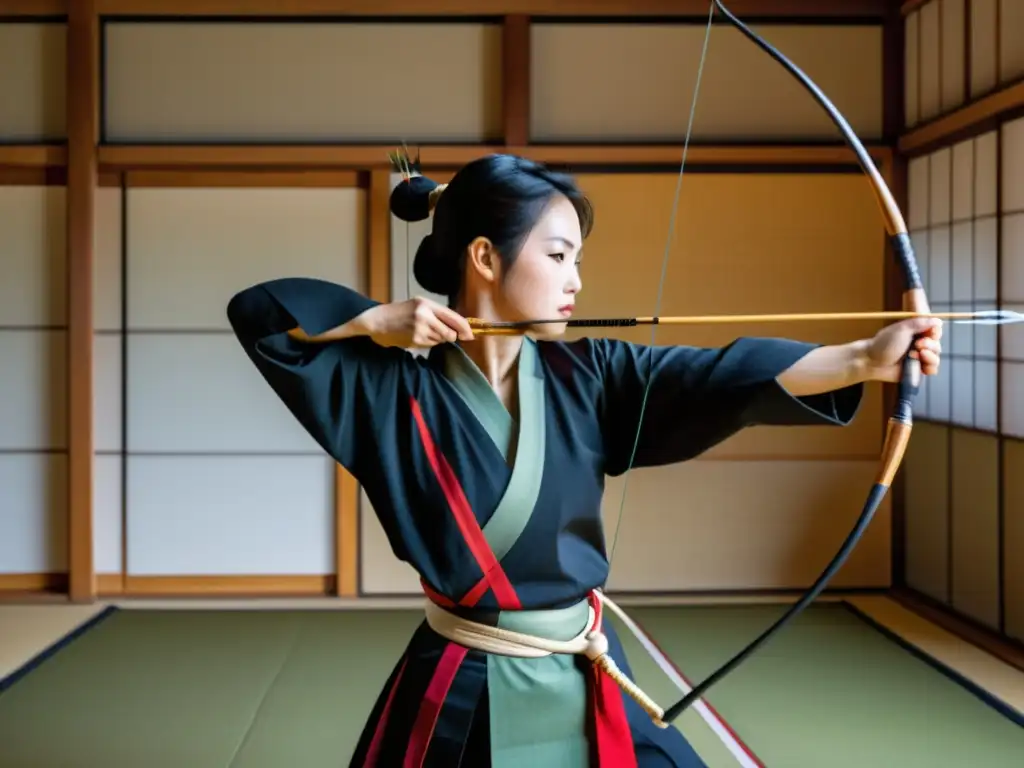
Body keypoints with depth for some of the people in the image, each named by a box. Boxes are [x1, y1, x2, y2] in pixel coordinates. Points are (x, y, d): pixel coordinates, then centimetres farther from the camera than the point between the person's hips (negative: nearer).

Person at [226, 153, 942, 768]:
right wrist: (376, 321, -15)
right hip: (462, 694, -3)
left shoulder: (585, 376, -1)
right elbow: (258, 310, -4)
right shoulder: (396, 384, -8)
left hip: (585, 680, 3)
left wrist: (864, 358, -24)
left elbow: (722, 376, -13)